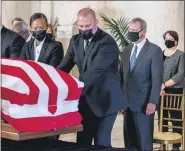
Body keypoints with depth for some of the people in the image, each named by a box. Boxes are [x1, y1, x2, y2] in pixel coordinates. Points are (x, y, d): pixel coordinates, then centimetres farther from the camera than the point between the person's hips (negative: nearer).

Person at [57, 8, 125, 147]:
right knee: (82, 141, 10)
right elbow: (64, 66, 5)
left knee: (101, 141, -5)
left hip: (105, 99, -6)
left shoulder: (108, 42, -19)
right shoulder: (75, 40, 5)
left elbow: (94, 71, -29)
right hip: (86, 99, 7)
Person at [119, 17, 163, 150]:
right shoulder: (126, 50, 13)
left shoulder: (154, 50, -6)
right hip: (128, 102, 6)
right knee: (129, 139, 11)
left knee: (144, 140, 1)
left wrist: (153, 102, -18)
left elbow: (157, 78, -12)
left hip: (144, 103, -6)